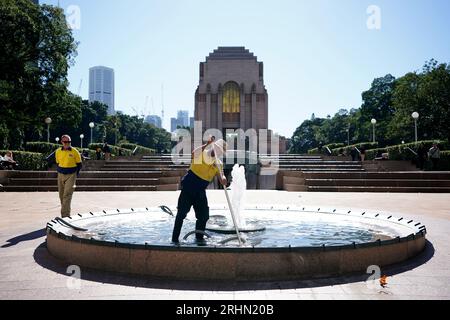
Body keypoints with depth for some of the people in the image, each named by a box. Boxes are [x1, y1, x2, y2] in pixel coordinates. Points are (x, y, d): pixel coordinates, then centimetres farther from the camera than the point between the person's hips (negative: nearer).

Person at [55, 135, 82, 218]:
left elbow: (79, 164, 2)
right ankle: (65, 212, 28)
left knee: (67, 195, -13)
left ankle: (65, 215, -16)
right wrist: (59, 171, 10)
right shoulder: (58, 152, 4)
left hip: (71, 175, -4)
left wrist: (76, 173, -2)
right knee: (62, 195, 11)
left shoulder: (75, 152, -6)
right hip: (61, 175, 5)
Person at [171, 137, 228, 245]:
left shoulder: (217, 164, 6)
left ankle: (199, 237, 21)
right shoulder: (202, 154, -9)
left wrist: (223, 180, -30)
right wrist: (207, 145, -40)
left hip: (200, 191, 5)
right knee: (182, 213, -1)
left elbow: (220, 175, -7)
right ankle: (175, 238, 8)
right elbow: (194, 153, -32)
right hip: (188, 187, -5)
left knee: (204, 215, 4)